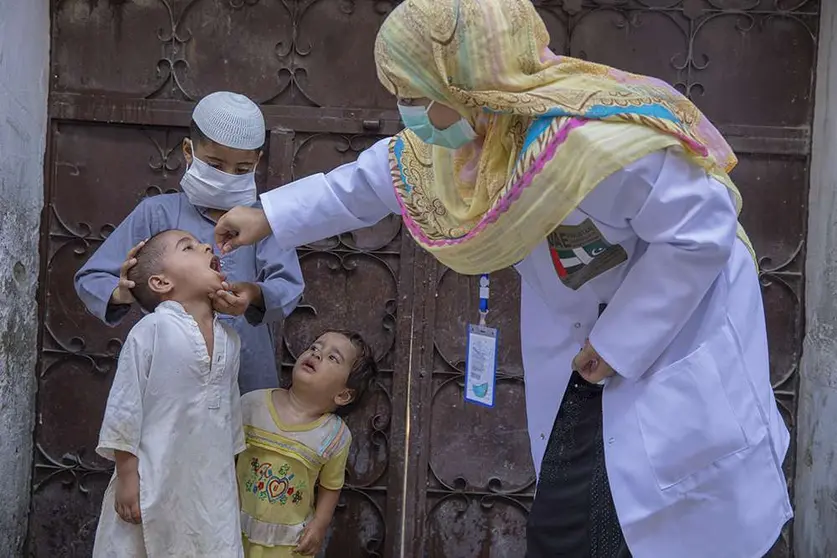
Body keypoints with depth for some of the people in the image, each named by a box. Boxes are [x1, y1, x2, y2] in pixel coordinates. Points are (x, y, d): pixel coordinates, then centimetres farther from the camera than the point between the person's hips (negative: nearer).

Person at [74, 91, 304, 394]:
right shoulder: (158, 213, 0)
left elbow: (288, 287, -9)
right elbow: (90, 279, 0)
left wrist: (256, 295, -32)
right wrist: (121, 293, -23)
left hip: (249, 380, 1)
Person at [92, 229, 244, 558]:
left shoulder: (229, 339, 7)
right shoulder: (152, 330, -12)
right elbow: (124, 407, -11)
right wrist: (127, 478, -11)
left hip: (212, 487, 5)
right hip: (155, 482, -5)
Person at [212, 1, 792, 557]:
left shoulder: (595, 138, -35)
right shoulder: (463, 135, -8)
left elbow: (702, 234, -27)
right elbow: (376, 179, 10)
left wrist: (619, 343, -20)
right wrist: (269, 217, 12)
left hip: (679, 337, -7)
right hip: (585, 351, 7)